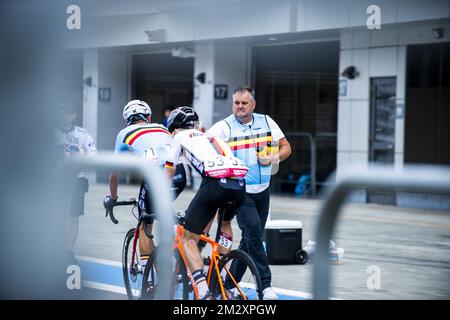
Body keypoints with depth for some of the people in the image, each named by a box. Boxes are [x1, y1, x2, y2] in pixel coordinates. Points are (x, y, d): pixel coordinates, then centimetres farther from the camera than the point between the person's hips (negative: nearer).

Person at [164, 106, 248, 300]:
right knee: (225, 222, 37)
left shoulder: (181, 137, 23)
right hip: (239, 186, 5)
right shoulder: (213, 137, 38)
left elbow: (168, 174, 26)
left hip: (214, 183, -5)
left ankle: (204, 293, -10)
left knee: (187, 239, 6)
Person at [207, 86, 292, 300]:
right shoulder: (224, 126, -7)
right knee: (253, 230, -19)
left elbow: (286, 147, 9)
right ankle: (265, 285, -17)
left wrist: (273, 158, -10)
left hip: (262, 190, 5)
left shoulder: (266, 122, 4)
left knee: (252, 238, 9)